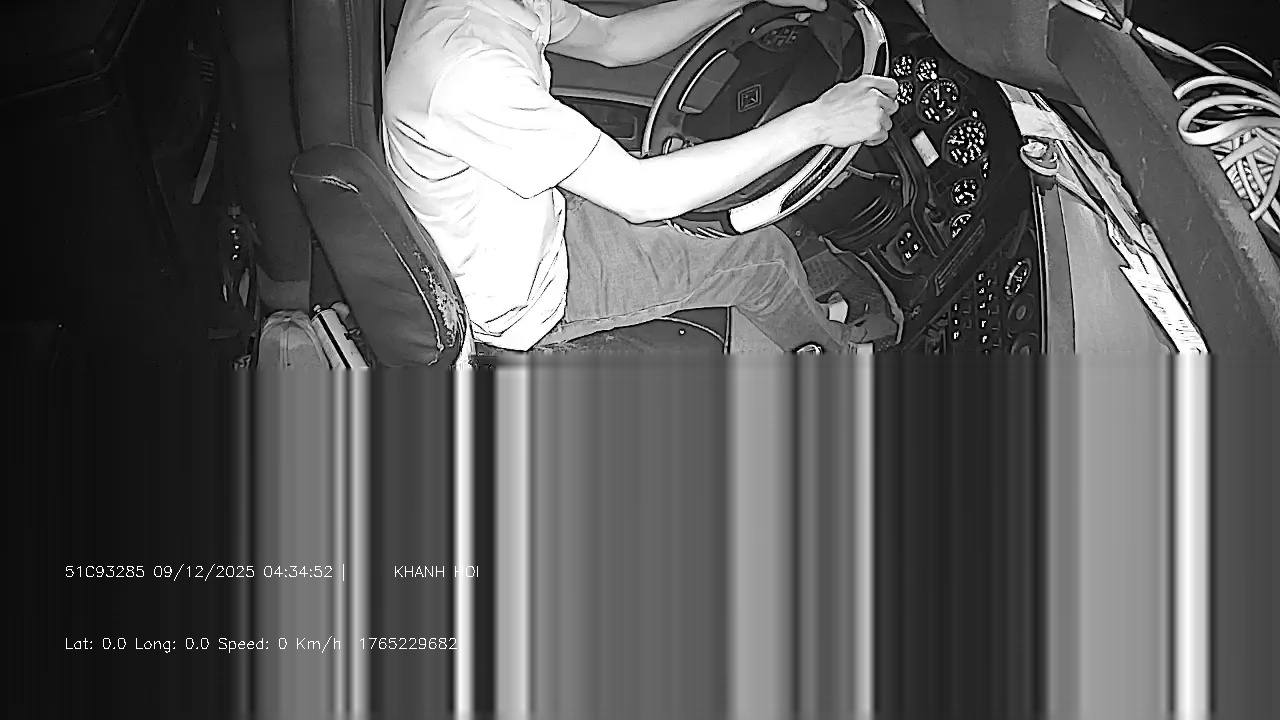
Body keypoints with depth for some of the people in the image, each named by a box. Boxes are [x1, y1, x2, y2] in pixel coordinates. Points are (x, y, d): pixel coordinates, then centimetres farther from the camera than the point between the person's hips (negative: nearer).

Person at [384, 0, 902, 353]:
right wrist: (816, 123, -31)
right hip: (517, 304, -8)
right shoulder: (468, 71, -39)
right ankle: (839, 351, 35)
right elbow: (638, 195, -35)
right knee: (761, 255, 4)